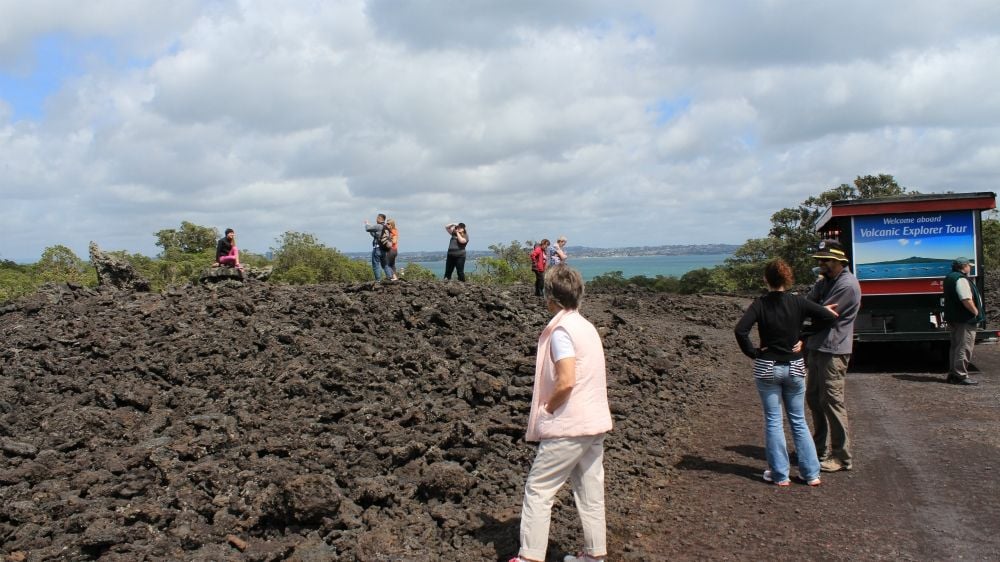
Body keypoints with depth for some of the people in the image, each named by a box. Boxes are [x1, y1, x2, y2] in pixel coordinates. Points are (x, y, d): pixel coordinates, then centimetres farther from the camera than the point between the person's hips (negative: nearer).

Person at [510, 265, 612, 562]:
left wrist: (545, 409, -9)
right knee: (590, 490, 15)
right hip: (596, 422, 9)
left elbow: (566, 381, -25)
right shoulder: (587, 326, 11)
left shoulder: (561, 330, -16)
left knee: (538, 489, 1)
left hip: (568, 426, -9)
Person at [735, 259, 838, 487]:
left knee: (773, 421, 7)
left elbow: (740, 329, -21)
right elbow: (828, 315, -5)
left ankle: (779, 474, 10)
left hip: (767, 368, -2)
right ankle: (811, 473, 14)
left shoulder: (760, 304, -9)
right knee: (799, 421, 13)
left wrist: (753, 352, -9)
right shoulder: (797, 302, -5)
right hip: (794, 367, 2)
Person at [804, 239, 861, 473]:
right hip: (816, 347, 10)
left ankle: (842, 457, 2)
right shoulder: (825, 281, 14)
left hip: (833, 350, -10)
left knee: (832, 402, -6)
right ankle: (818, 447, 30)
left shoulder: (847, 285, -17)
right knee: (813, 398, 17)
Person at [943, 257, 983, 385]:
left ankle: (953, 373, 20)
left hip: (954, 319, 10)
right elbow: (966, 300, -27)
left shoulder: (950, 278, 15)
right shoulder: (961, 280, -18)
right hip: (965, 320, -10)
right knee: (964, 348, -7)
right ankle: (960, 375, -6)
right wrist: (976, 312, -13)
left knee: (956, 347, 15)